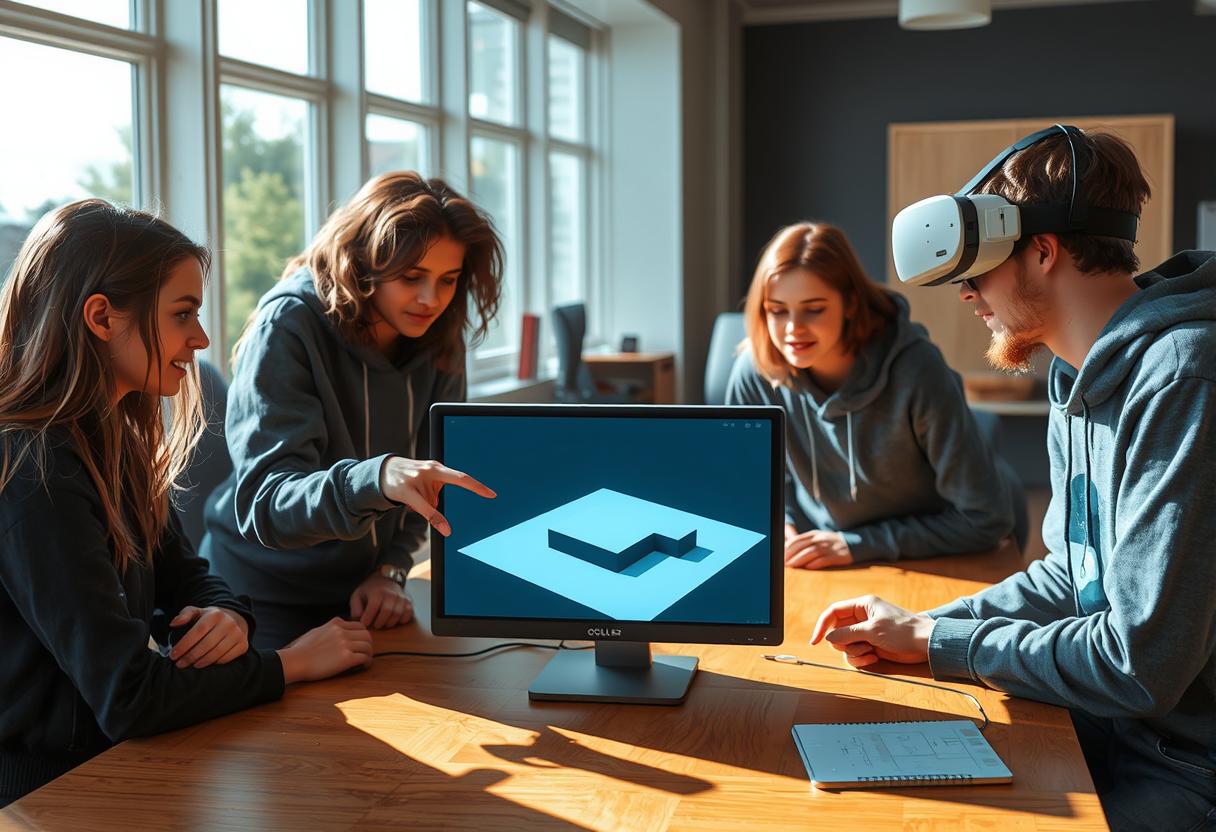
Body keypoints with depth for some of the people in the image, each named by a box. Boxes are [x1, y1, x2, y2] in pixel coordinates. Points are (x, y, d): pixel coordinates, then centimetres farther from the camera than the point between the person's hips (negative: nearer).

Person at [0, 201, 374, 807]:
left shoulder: (116, 442, 6)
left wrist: (229, 616, -10)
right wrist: (292, 663, -14)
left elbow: (184, 576, 13)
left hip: (112, 756, 8)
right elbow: (128, 697, -25)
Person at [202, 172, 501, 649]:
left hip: (360, 594, 5)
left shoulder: (438, 341, -4)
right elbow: (262, 503, -30)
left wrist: (390, 570, -11)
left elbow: (424, 479, 5)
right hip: (268, 600, -5)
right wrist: (377, 479, -47)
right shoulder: (288, 326, -21)